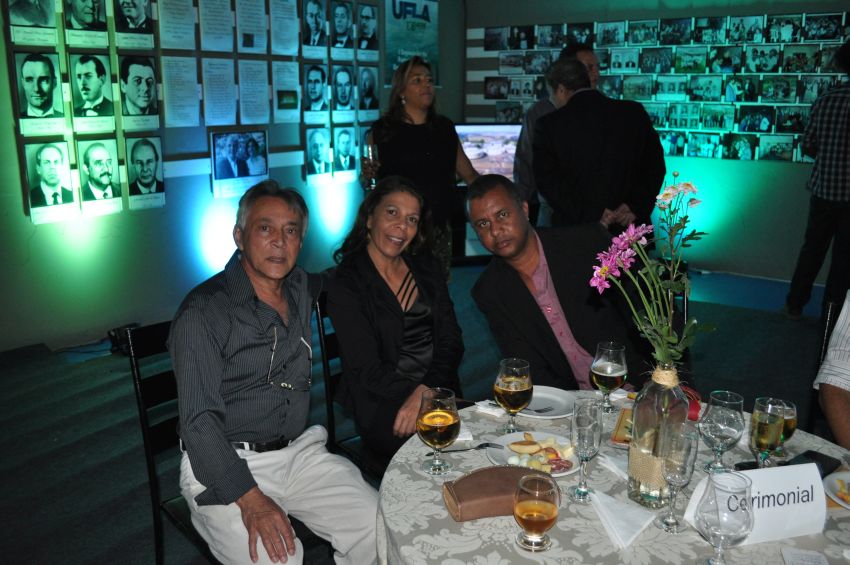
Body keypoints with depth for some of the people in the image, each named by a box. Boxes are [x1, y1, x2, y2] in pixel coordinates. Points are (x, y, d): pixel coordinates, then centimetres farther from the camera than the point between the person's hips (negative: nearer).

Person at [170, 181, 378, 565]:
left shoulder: (304, 289, 8)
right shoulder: (203, 310, -11)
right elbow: (200, 420, -17)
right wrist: (250, 499, -26)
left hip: (300, 452, 5)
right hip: (226, 464, -5)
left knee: (379, 527, -12)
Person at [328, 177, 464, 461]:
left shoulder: (427, 268, 12)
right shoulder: (345, 285, -4)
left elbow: (451, 339, 4)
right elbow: (367, 369, -9)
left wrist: (426, 391, -13)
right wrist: (416, 395, -23)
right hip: (383, 409, -4)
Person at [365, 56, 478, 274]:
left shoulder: (445, 128, 11)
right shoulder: (381, 131, 1)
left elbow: (469, 174, 16)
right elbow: (368, 183, 10)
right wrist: (369, 176, -11)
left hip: (438, 229, 3)